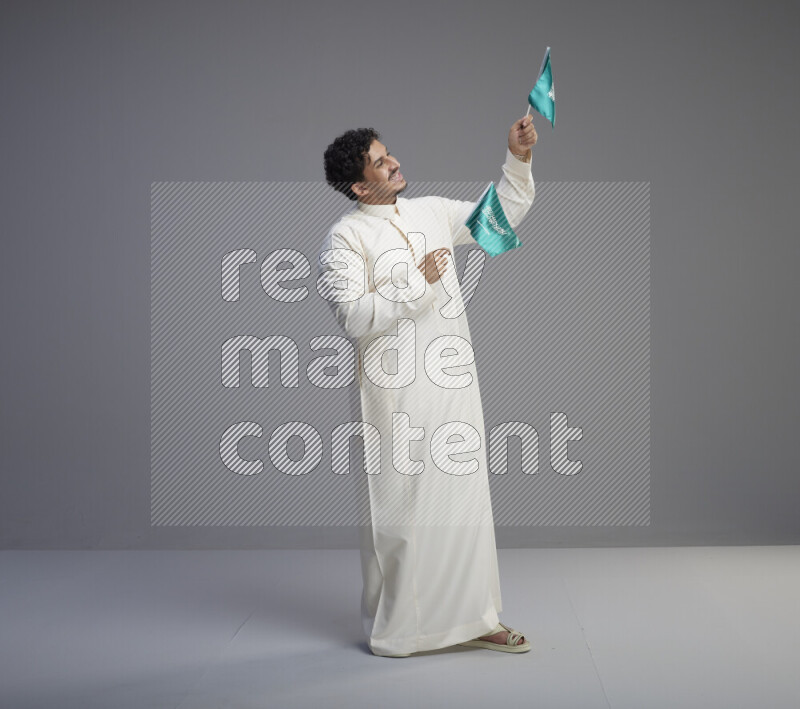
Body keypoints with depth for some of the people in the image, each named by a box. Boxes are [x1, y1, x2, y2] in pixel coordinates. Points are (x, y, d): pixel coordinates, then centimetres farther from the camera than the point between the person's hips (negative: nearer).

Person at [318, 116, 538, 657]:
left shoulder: (432, 212, 11)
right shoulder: (344, 239, -8)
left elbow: (502, 216, 17)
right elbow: (354, 317, -18)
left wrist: (519, 159, 4)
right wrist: (419, 281, -17)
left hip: (453, 385, 6)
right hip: (397, 393, -6)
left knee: (465, 496, 10)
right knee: (400, 505, 0)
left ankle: (474, 617, 21)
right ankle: (395, 629, 15)